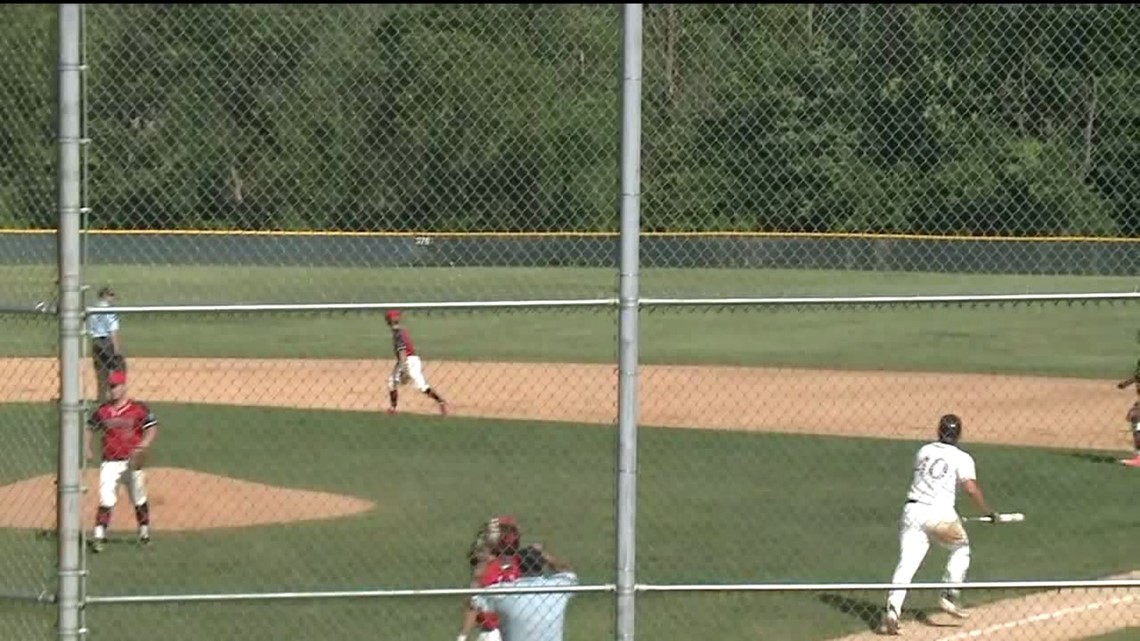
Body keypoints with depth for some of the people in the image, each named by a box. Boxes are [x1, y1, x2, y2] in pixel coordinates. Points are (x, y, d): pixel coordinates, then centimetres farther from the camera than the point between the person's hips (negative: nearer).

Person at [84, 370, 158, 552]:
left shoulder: (139, 409, -5)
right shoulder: (102, 411, 3)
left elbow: (152, 428, -7)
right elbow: (89, 428, 13)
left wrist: (144, 444, -24)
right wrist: (86, 448, 1)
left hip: (132, 462, 0)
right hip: (109, 463, 0)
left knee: (139, 500, 14)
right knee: (106, 500, -12)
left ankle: (144, 530, 33)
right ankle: (99, 536, -15)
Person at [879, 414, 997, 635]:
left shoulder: (923, 451, 15)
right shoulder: (961, 458, 1)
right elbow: (971, 489, -10)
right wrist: (988, 513, -1)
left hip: (912, 510, 3)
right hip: (941, 513, -3)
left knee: (906, 563, -4)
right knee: (960, 548, 24)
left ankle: (892, 610, -21)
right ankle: (949, 596, 14)